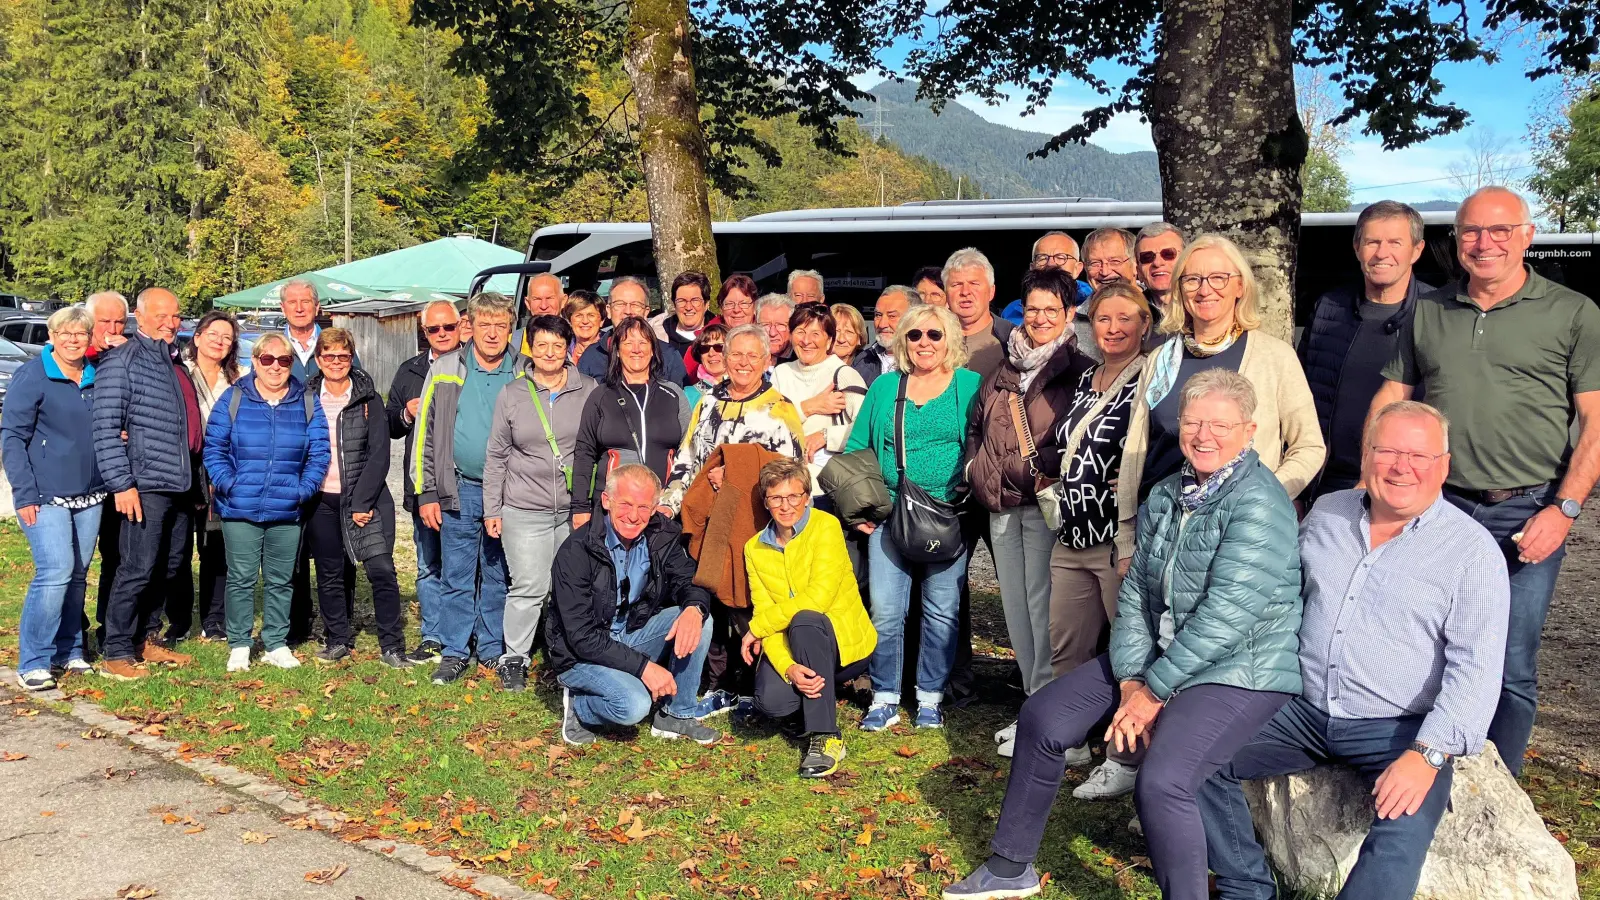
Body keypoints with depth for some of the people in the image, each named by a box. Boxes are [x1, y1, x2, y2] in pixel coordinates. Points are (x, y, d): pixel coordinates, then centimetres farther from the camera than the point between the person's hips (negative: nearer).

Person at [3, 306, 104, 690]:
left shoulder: (96, 378, 11)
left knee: (78, 575, 9)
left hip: (89, 496, 6)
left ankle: (69, 652, 19)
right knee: (55, 571, -15)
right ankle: (33, 663, -8)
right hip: (46, 496, -6)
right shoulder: (31, 377, -5)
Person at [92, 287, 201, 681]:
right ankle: (117, 654, 4)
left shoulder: (174, 363, 17)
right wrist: (121, 484, -17)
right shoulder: (122, 361, -6)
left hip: (180, 485, 8)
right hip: (145, 485, -8)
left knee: (170, 567, 13)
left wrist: (196, 476, 18)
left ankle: (144, 640, 26)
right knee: (137, 569, -6)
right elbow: (106, 428, -12)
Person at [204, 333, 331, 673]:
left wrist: (304, 489, -9)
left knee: (280, 581, 10)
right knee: (241, 579, 3)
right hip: (240, 510, -1)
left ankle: (276, 644, 21)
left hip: (287, 511, 2)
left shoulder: (307, 402, 5)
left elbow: (319, 453, 3)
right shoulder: (233, 399, 1)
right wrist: (227, 484, -12)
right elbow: (214, 448, 1)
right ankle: (239, 645, 15)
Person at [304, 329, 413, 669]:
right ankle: (337, 640, 22)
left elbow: (379, 454, -5)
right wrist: (303, 497, 0)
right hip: (322, 500, 2)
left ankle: (391, 647, -2)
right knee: (330, 573, 8)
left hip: (366, 497, -2)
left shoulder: (369, 399, 0)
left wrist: (361, 503, -11)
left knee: (382, 569, -10)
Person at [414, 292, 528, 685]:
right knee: (456, 578, 5)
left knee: (499, 577, 9)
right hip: (459, 491, 0)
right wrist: (427, 493, 0)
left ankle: (495, 651, 20)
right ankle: (454, 653, 15)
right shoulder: (445, 371, 3)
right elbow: (426, 433, 4)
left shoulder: (525, 374, 3)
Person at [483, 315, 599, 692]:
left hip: (576, 509, 0)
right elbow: (496, 456, 10)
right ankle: (514, 659, 13)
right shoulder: (511, 395, 6)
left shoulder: (589, 391, 3)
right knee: (528, 588, -3)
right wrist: (492, 509, 7)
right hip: (524, 511, 0)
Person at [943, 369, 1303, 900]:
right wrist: (1131, 680, -8)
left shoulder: (1259, 503, -17)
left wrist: (1154, 690, -19)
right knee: (1042, 717, 7)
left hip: (1240, 671, -8)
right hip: (1159, 658, 8)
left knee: (1161, 782, -30)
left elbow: (1228, 613, -24)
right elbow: (1136, 592, 5)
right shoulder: (1165, 496, 8)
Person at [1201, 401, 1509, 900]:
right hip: (1304, 711, 5)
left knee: (1405, 828, -32)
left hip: (1398, 730, -5)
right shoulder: (1326, 514, 8)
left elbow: (1475, 668, -13)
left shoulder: (1472, 550, -7)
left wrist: (1428, 755, -24)